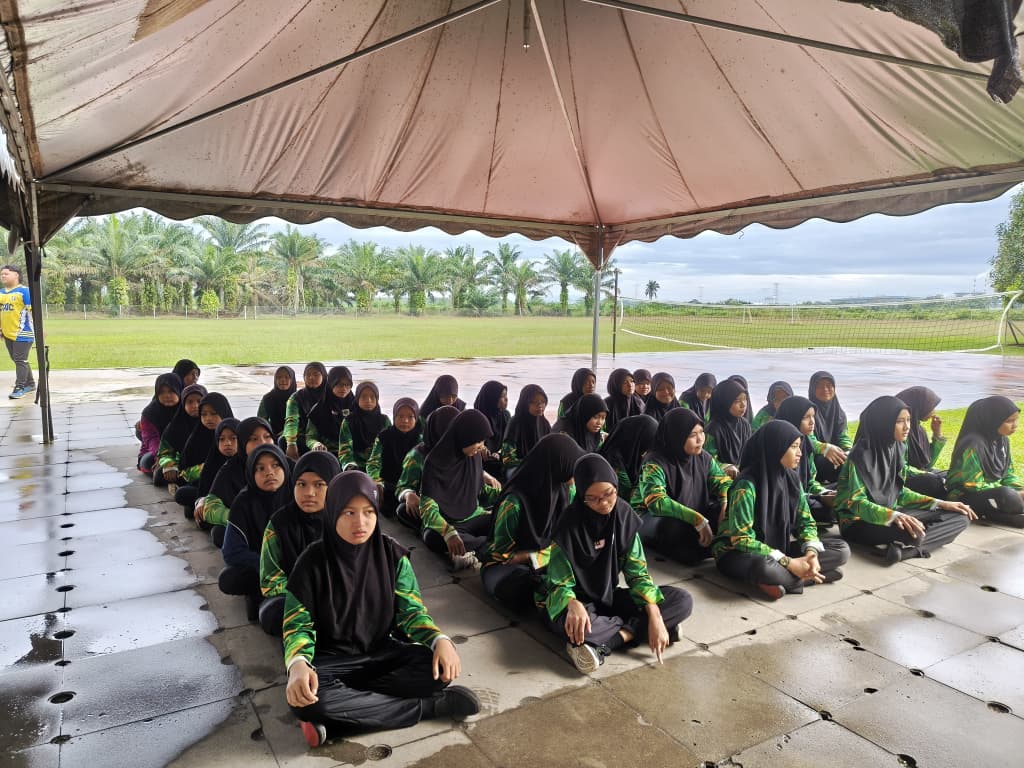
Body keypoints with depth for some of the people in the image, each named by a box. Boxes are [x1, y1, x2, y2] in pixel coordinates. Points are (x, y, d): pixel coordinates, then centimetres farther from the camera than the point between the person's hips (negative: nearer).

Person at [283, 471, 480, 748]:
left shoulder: (392, 553, -6)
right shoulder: (313, 561, -12)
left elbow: (410, 610, -2)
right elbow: (298, 624, -9)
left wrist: (441, 640, -23)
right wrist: (298, 664, -32)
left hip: (382, 652, 2)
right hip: (332, 659, -2)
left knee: (439, 669, -26)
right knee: (302, 698, -36)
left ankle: (336, 721, -23)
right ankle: (430, 705, -25)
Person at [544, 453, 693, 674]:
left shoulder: (623, 514, -8)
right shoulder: (570, 524, -20)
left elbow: (638, 573, -5)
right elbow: (559, 584, -17)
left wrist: (655, 617, -20)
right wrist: (574, 605, -41)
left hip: (610, 598, 5)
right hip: (579, 601, -5)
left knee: (683, 600, -13)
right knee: (573, 625, -42)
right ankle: (634, 630, -16)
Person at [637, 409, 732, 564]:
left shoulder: (703, 457, -1)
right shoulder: (655, 463, -21)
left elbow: (722, 480, 8)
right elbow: (656, 502, -34)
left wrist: (727, 502, -16)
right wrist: (697, 519, -40)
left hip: (693, 516, 6)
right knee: (674, 527, -39)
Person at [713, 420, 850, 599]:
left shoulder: (791, 478, -1)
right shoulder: (746, 485, -22)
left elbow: (806, 521, 4)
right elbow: (741, 539, -25)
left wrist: (811, 553, -17)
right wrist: (789, 563, -27)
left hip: (776, 548, 8)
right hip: (738, 553, -7)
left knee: (841, 549, -5)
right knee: (765, 567, -42)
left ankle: (785, 578, -16)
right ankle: (808, 577, -16)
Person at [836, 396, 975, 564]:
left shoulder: (896, 447, 6)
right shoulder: (861, 454, -19)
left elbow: (899, 492, 13)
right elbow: (856, 502, -23)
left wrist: (940, 504, 5)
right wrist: (894, 516, -37)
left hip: (889, 514, 9)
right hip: (859, 521, -9)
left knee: (959, 518, -3)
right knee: (911, 533, -39)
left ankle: (903, 548, -17)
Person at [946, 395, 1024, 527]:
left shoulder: (1003, 440, 4)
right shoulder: (973, 444, -22)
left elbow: (1009, 473, 12)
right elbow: (975, 486, -21)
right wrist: (1012, 494, -19)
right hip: (967, 496, -10)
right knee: (1008, 497, -35)